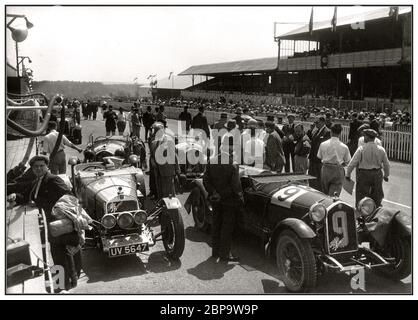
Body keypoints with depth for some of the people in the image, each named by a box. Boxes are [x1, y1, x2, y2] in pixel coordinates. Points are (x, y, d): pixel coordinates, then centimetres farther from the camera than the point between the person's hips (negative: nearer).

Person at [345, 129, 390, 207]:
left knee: (361, 198, 6)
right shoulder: (381, 149, 0)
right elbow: (386, 164, 9)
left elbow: (353, 163, -12)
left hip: (364, 175, -4)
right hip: (377, 174, 4)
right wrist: (386, 175, 24)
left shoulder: (361, 149, -12)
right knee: (376, 198, 15)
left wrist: (347, 174, 0)